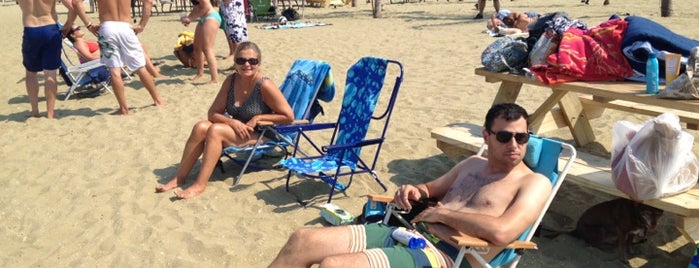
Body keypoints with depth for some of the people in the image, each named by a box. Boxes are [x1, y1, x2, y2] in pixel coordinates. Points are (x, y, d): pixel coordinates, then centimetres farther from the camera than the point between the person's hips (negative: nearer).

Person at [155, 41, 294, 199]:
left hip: (262, 136, -6)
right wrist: (233, 122, -20)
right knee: (201, 127, -18)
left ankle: (200, 185, -22)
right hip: (237, 129, 6)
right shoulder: (231, 80, -2)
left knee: (215, 130, -26)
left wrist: (258, 118, -19)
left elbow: (289, 116, -16)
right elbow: (213, 113, -1)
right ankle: (179, 178, -8)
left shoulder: (264, 85, -18)